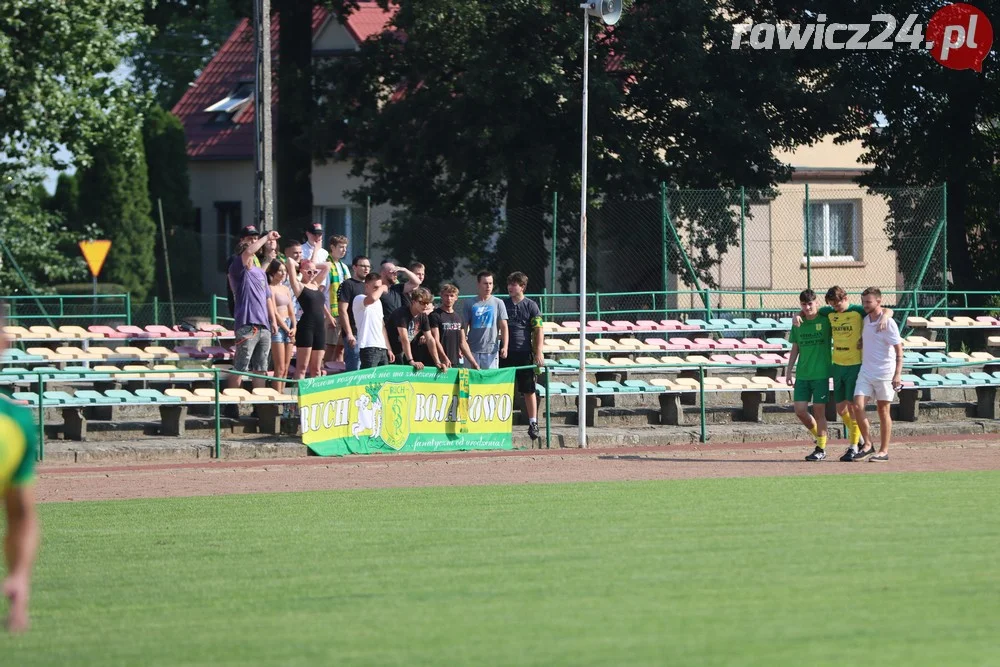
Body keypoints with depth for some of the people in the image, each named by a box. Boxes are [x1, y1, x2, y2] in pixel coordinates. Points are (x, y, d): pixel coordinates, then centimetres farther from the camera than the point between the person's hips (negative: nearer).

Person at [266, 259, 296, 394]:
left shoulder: (286, 289, 17)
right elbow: (274, 313, -11)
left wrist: (293, 328, 2)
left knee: (286, 368, 6)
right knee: (280, 368, -10)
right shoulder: (271, 289, -6)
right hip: (277, 327, -8)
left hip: (288, 327, 8)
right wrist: (287, 329, -10)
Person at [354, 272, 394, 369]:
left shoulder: (378, 302, 22)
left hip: (382, 348, 8)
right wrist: (382, 288, -8)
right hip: (369, 348, -8)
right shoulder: (359, 299, -4)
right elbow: (372, 298, -29)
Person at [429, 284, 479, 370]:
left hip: (455, 363, 6)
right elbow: (435, 340, -11)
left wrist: (473, 362, 12)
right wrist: (445, 359, -24)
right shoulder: (435, 315, -2)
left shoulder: (458, 317, 17)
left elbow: (463, 343, 19)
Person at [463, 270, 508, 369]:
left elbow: (503, 327, 4)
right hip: (473, 350, 1)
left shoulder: (498, 303, 5)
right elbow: (464, 327, 9)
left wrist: (505, 347, -6)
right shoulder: (471, 305, 7)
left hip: (492, 350, -1)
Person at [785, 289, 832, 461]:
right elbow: (795, 349, 14)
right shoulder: (798, 323, 8)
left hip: (821, 374, -4)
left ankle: (821, 448, 7)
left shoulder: (825, 320, -4)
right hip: (802, 374, 4)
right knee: (800, 410, -1)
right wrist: (789, 371, 11)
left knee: (819, 411, -3)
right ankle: (818, 436, 24)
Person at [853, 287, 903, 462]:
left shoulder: (888, 323, -11)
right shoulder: (865, 320, 9)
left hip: (884, 373, -6)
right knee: (858, 406, -8)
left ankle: (884, 451, 9)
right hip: (866, 371, 6)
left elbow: (899, 351, -12)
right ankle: (868, 445, 4)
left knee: (883, 411, 2)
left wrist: (897, 375, -19)